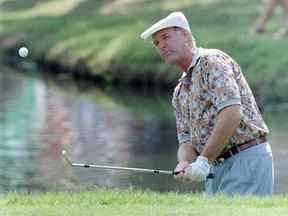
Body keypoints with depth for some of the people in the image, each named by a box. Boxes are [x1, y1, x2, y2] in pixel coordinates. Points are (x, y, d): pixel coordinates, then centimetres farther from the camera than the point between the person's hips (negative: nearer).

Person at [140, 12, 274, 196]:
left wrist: (204, 160, -20)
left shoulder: (211, 61, -7)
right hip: (217, 169, 9)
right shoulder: (179, 93, 20)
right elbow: (187, 140, 16)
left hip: (246, 160, -9)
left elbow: (232, 113, -19)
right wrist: (184, 164, -8)